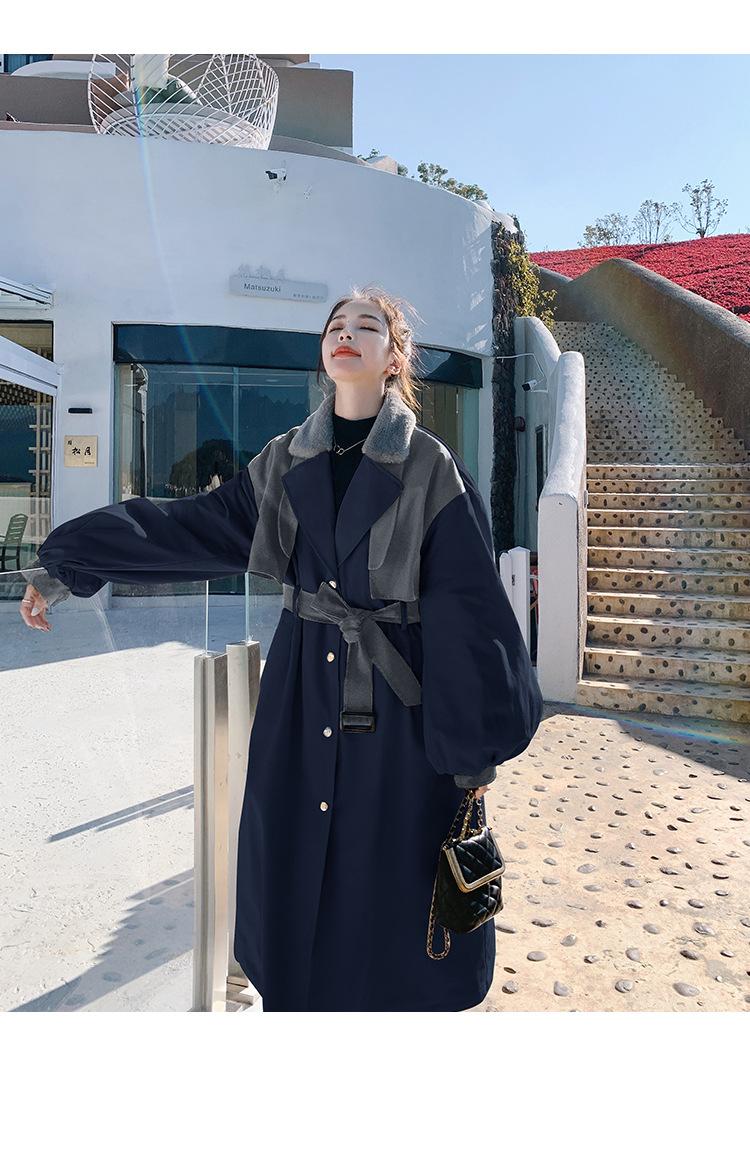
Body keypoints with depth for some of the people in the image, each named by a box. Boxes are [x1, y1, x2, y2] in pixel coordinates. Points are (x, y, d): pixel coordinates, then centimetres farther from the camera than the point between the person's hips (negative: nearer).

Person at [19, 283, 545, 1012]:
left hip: (397, 704, -3)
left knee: (390, 883, 8)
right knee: (296, 869, 14)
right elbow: (182, 527, 9)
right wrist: (63, 568, 10)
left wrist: (477, 748, -10)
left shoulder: (432, 469, -7)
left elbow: (469, 609, -9)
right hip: (300, 696, 4)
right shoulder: (285, 463, 5)